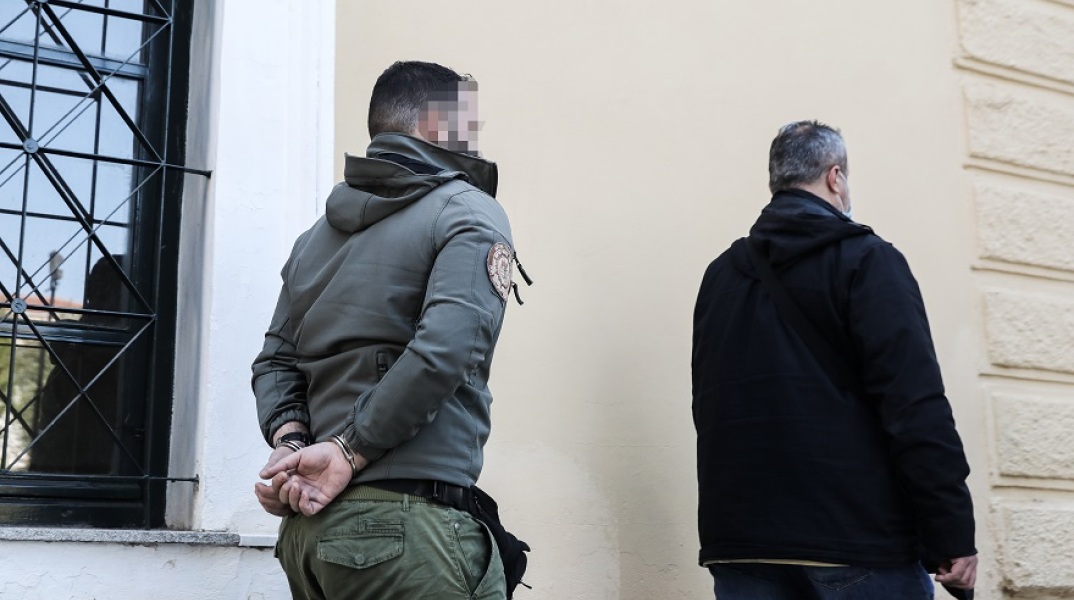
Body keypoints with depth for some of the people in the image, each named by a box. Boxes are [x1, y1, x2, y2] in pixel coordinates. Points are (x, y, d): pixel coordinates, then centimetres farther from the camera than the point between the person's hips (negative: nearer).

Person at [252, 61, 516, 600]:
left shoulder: (320, 232, 18)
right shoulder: (469, 212, -3)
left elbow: (276, 361, 11)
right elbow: (443, 349, -18)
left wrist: (290, 443, -3)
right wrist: (346, 454, -14)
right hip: (406, 525, -7)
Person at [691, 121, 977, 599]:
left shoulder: (720, 275, 13)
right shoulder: (865, 259, -4)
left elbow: (711, 408, 13)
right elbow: (916, 408, -13)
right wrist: (952, 533, -12)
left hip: (740, 545, 5)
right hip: (860, 544, -5)